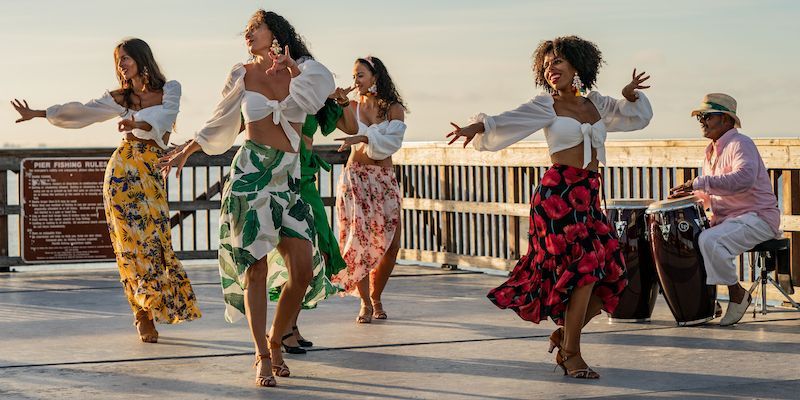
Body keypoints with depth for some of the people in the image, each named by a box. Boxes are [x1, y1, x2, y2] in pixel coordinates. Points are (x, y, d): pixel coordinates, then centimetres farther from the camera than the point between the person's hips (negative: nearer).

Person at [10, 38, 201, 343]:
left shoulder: (170, 89, 5)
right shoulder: (121, 97, 11)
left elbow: (164, 117, -14)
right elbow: (81, 112, 18)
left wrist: (139, 124, -33)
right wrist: (40, 113, 19)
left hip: (152, 175, 0)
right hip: (123, 170, 0)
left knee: (154, 240, -6)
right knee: (134, 243, -6)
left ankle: (146, 312, 4)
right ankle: (143, 316, -3)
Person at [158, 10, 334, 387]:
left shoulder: (302, 70, 10)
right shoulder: (243, 75, 9)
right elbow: (219, 123, 22)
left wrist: (292, 68, -16)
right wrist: (185, 151, 27)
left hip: (289, 179, 2)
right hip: (250, 174, -2)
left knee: (303, 271, -5)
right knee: (256, 269, -6)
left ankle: (274, 341, 16)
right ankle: (263, 358, -1)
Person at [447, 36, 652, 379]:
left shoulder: (595, 104, 16)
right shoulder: (547, 105, 3)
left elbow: (638, 116, 30)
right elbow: (509, 121, -11)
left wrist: (630, 95, 9)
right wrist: (476, 127, -29)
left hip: (589, 194, 6)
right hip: (558, 192, -6)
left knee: (612, 276, 1)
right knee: (584, 269, -15)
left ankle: (565, 334, 19)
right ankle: (571, 354, -7)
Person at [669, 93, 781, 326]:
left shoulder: (740, 144, -13)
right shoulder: (711, 151, 16)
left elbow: (744, 180, -34)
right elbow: (710, 196, 24)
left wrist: (700, 183, -33)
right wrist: (693, 194, 2)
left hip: (757, 217, -10)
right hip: (726, 219, 10)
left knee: (709, 241, -31)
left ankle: (738, 294, -15)